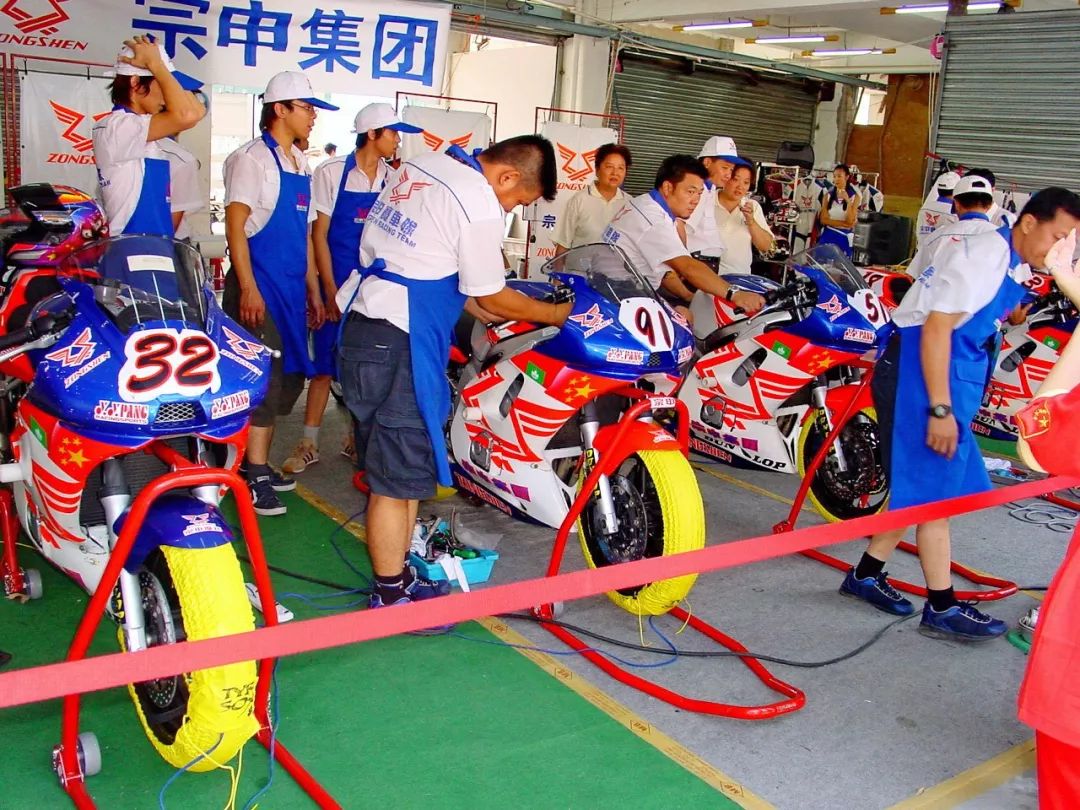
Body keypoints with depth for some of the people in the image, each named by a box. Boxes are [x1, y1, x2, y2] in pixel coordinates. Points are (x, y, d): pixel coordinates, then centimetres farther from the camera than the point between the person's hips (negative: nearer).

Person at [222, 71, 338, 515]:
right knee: (261, 379, -10)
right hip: (259, 284, -9)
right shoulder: (252, 158, -8)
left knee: (288, 377, 11)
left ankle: (261, 465, 23)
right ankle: (251, 477, -4)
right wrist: (248, 289, -20)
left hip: (292, 287, 9)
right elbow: (235, 225, -13)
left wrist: (312, 290, 19)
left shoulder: (300, 163, 17)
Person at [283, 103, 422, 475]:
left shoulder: (392, 179, 6)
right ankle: (309, 444, 9)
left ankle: (357, 438, 21)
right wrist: (330, 291, -11)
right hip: (337, 284, -4)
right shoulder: (332, 172, -5)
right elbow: (318, 234, -5)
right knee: (325, 364, -1)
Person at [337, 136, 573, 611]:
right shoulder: (479, 205, -14)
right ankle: (391, 599, 9)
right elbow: (493, 300, -7)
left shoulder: (421, 164, 13)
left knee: (393, 468, 16)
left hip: (361, 322, 10)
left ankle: (397, 579, 26)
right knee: (400, 477, -1)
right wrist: (558, 314, 7)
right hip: (401, 344, -10)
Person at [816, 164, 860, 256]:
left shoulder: (854, 196, -2)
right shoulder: (828, 195, 5)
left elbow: (850, 222, -10)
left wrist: (848, 201, -19)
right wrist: (843, 223, -13)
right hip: (827, 236, 2)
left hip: (844, 237, -2)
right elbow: (823, 219, -2)